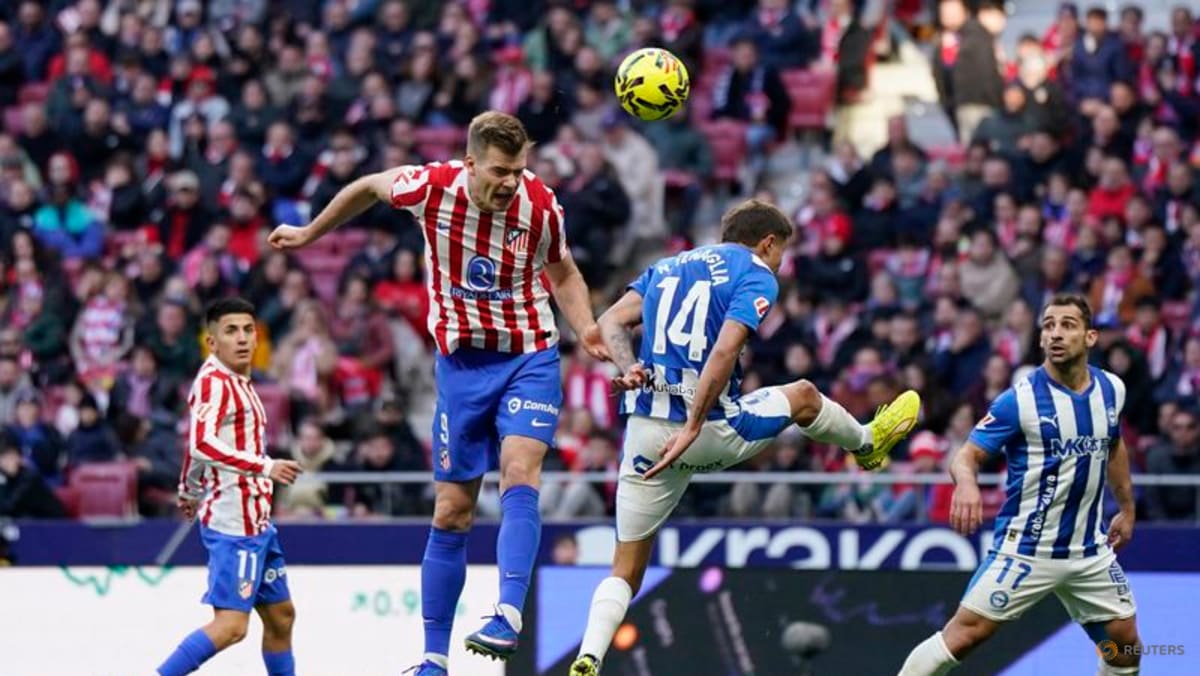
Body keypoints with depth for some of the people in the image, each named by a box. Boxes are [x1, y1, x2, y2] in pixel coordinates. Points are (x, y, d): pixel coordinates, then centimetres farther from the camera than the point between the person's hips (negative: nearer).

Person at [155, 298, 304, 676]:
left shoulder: (238, 382, 17)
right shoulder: (214, 381, -13)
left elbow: (195, 443, 29)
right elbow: (203, 445, -28)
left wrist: (189, 494, 40)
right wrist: (264, 467, -32)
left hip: (256, 520, 10)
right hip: (232, 521, -10)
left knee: (280, 614, 17)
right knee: (231, 624, -17)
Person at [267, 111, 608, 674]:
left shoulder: (540, 205, -12)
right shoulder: (431, 187, -14)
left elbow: (562, 274, 8)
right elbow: (368, 188, 9)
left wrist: (586, 331, -9)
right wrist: (309, 233, 21)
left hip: (529, 358, -1)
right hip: (462, 362, 1)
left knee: (519, 475, -27)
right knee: (452, 512, 3)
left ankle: (509, 615, -36)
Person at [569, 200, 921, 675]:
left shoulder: (668, 267, 19)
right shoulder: (756, 277, -1)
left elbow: (612, 322, 8)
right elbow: (724, 353, -16)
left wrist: (630, 368, -8)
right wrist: (692, 428, -19)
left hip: (645, 430, 4)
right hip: (710, 431, -4)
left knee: (626, 571, 7)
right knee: (803, 396, 27)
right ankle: (866, 444, 56)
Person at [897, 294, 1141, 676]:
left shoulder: (1111, 390, 2)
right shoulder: (1020, 399, -14)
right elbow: (968, 456, -16)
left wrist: (1127, 508, 24)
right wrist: (966, 483, -39)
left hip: (1090, 551, 5)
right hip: (1025, 550, -5)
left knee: (1124, 642, 5)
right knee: (964, 634, -12)